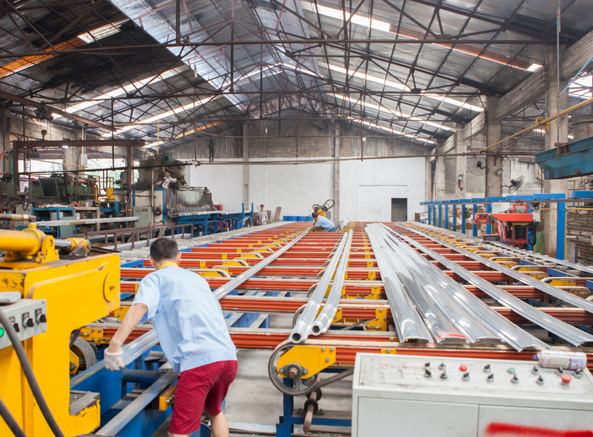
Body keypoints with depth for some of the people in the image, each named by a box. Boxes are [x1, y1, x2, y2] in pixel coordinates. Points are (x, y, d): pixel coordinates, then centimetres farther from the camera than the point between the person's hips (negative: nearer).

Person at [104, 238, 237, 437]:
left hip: (198, 360, -6)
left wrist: (115, 344, -19)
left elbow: (140, 307, -12)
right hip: (229, 357, 7)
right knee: (214, 411, 31)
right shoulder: (197, 278, 28)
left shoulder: (154, 278, 10)